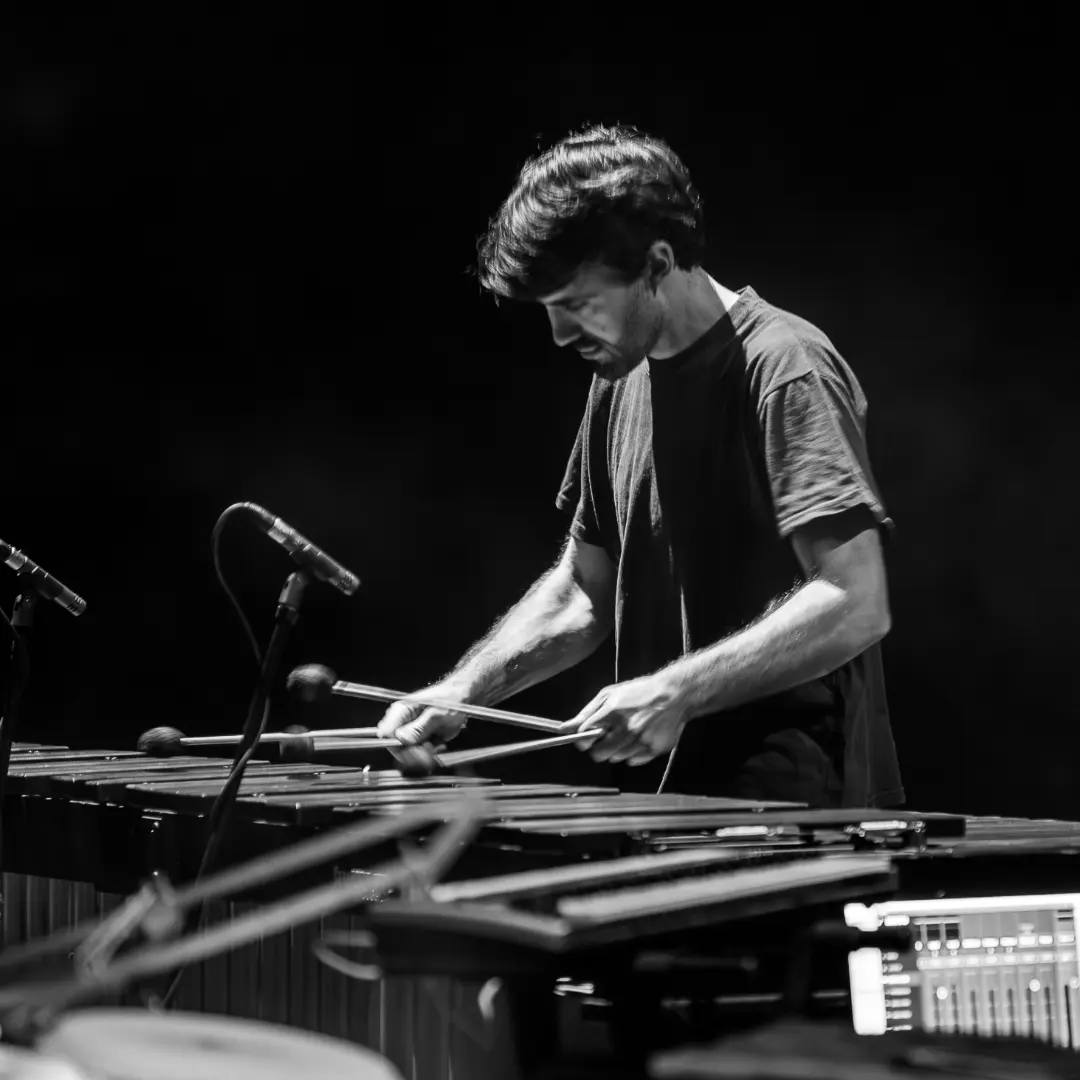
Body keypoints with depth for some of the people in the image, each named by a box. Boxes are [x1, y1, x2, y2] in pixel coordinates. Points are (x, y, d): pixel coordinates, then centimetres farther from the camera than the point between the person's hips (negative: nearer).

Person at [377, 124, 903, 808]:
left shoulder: (784, 373, -12)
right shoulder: (621, 380, 13)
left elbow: (857, 604, -20)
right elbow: (584, 592, 21)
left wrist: (677, 693, -26)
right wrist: (463, 690, 6)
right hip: (671, 796, 7)